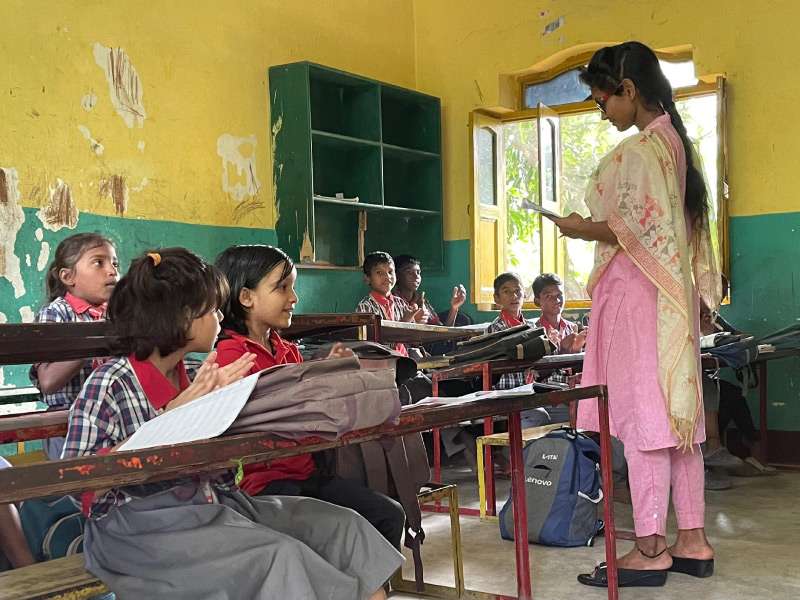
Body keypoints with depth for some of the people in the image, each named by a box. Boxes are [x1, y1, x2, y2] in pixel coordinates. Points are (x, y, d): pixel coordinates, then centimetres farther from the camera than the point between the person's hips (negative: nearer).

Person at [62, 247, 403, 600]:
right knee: (278, 555, -26)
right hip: (142, 527, -7)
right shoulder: (109, 384, -9)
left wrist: (219, 399, -5)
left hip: (213, 503, 7)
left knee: (341, 525, -4)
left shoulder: (193, 378, 9)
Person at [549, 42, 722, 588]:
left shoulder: (639, 149, -13)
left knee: (643, 415, -6)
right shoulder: (673, 141, 16)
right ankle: (692, 541, 15)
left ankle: (650, 549, -1)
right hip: (669, 294, 10)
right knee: (677, 415, 9)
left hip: (638, 294, -10)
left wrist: (581, 230, -7)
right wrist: (598, 227, 16)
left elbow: (641, 229, -20)